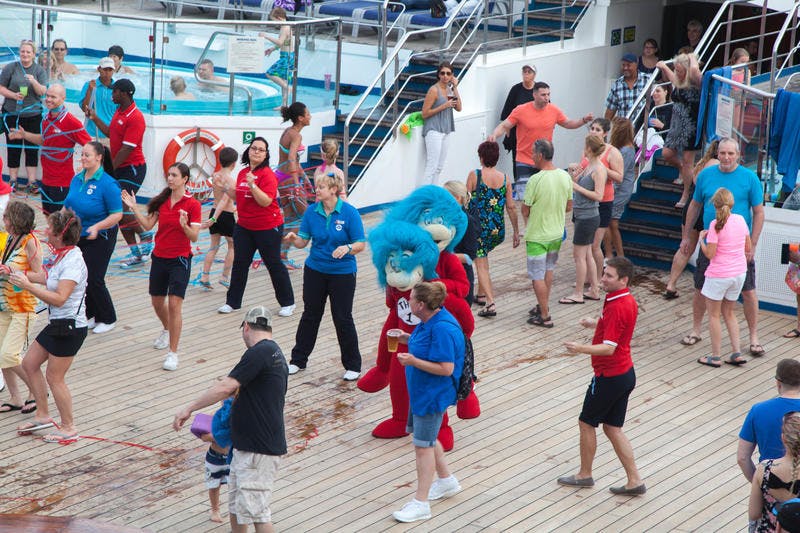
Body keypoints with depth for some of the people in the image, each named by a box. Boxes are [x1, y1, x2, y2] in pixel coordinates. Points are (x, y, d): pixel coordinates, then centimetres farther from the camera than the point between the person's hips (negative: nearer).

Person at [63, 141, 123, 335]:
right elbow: (67, 206, 14)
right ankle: (89, 315, 28)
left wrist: (97, 227, -30)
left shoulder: (108, 184, -18)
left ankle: (108, 319, 16)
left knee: (93, 279, -4)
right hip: (76, 237, 7)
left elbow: (117, 215, -19)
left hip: (99, 239, -7)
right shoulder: (77, 179, 3)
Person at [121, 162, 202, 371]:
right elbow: (147, 225, 2)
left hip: (180, 259, -6)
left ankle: (173, 353, -7)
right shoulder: (161, 201, 4)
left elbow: (194, 237, -13)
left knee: (174, 304, -12)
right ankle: (167, 331, 48)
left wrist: (184, 225, -32)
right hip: (159, 258, 6)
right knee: (157, 302, 17)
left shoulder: (192, 205, -11)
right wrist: (133, 208, -8)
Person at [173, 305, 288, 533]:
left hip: (259, 451, -10)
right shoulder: (276, 354, 16)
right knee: (236, 506, 18)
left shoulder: (259, 353, -17)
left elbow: (225, 388, -21)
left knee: (255, 510, -8)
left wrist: (189, 408, -15)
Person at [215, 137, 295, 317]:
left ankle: (288, 303, 17)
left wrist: (252, 184, -32)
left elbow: (265, 201, -24)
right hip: (244, 226, 6)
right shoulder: (243, 173, 7)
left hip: (267, 227, -6)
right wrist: (225, 187, 7)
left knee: (273, 264, 4)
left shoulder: (267, 174, -15)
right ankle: (232, 302, 17)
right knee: (239, 263, 8)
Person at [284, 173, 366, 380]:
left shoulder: (349, 213, -13)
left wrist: (347, 248, -32)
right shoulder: (312, 211, -2)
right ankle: (298, 360, 25)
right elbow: (303, 241, 0)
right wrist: (294, 239, -21)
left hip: (342, 272, -3)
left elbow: (361, 244, -12)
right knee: (310, 315, 12)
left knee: (343, 318, 1)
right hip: (315, 270, 4)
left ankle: (353, 365, 14)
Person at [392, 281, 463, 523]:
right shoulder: (429, 321, 2)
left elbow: (446, 368, -27)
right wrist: (408, 340, 3)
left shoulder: (442, 328, -28)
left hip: (433, 393, -10)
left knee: (423, 444, -3)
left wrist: (413, 361, -28)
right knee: (425, 437, 23)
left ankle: (420, 503, 6)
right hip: (422, 391, 10)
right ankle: (447, 481, 43)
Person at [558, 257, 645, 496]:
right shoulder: (629, 301, 6)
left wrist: (581, 349, -40)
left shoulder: (616, 307, -23)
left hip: (609, 376, -9)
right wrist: (596, 323, 29)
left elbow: (609, 348, -29)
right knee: (612, 428, 14)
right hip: (626, 373, 9)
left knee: (586, 423, 9)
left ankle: (584, 475, 24)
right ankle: (634, 481, 12)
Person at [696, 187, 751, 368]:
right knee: (729, 312, 20)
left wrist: (701, 238, -1)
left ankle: (715, 356, 11)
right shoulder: (740, 220, -1)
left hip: (719, 275, -6)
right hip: (739, 272, 6)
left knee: (714, 314, 8)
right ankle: (737, 353, 16)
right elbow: (748, 248, 6)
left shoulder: (716, 224, -17)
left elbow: (709, 254, -17)